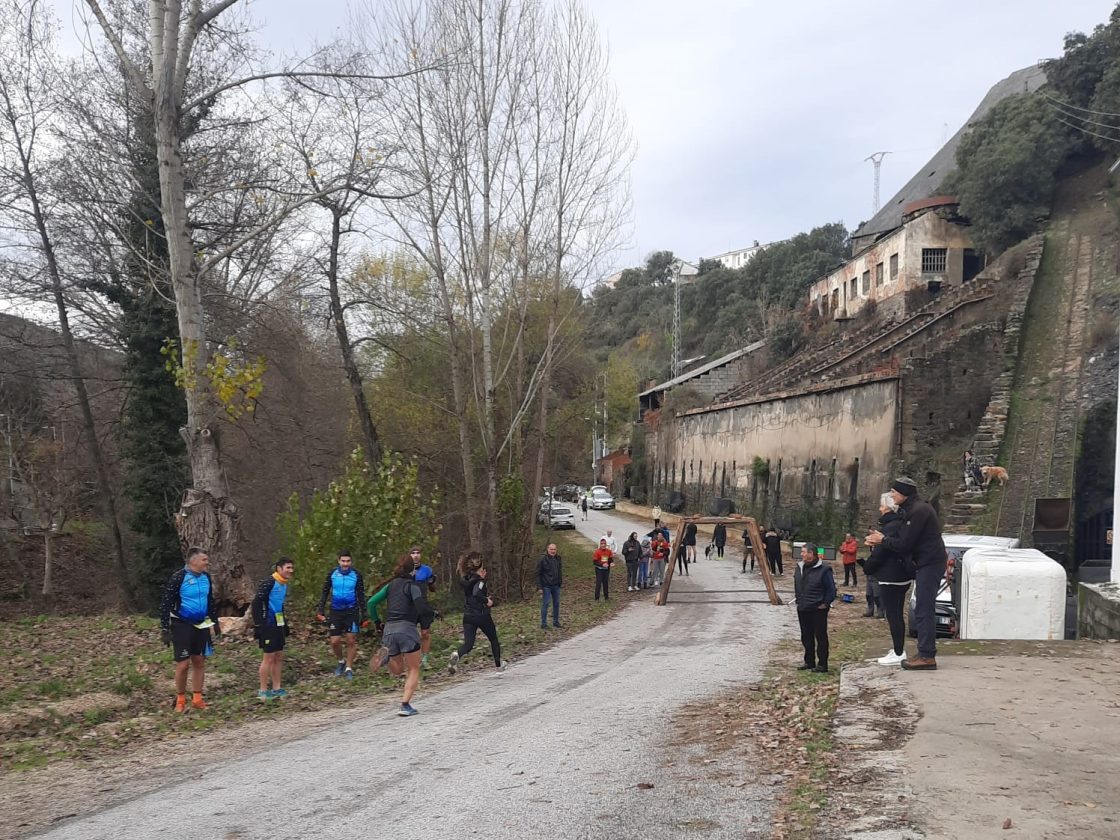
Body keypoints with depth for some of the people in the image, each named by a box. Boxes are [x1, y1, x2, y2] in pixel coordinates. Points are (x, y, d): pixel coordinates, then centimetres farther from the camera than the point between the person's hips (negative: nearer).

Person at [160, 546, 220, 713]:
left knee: (199, 662, 9)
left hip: (201, 625, 6)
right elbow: (166, 604, -14)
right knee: (183, 664, -3)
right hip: (182, 626, -6)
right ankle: (180, 700, 15)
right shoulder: (178, 577, -16)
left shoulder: (206, 577, 4)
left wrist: (215, 622, 19)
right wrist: (165, 629, -16)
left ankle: (197, 698, 20)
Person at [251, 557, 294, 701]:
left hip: (278, 625, 9)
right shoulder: (268, 583, -16)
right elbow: (256, 603, -19)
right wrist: (259, 624, -19)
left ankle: (276, 689, 20)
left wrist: (285, 624, 21)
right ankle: (263, 691, 6)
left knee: (279, 657, 12)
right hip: (268, 626, -9)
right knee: (268, 657, -3)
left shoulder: (284, 584, 12)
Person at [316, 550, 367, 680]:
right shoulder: (332, 574, -1)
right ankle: (341, 661, 27)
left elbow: (361, 595, 2)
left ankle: (349, 668, 15)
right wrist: (320, 610, 0)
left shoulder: (356, 575, -4)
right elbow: (324, 592, 8)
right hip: (336, 611, 1)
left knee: (351, 640, 0)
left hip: (351, 611, -1)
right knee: (334, 641, 0)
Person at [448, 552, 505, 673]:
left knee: (468, 644, -1)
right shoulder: (479, 581, -16)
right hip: (482, 616, -5)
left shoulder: (466, 580, 7)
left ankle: (457, 654, -33)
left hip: (468, 616, 5)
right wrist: (487, 601, -19)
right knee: (494, 640, 18)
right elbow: (476, 594, -33)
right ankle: (498, 664, 30)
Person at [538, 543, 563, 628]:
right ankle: (543, 623, 7)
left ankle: (556, 621, 23)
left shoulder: (558, 559, 5)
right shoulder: (542, 559, -12)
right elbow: (538, 574, -9)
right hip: (546, 586, -5)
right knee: (545, 604, -1)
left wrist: (561, 582, 10)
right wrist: (540, 587, -12)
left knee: (556, 603, 11)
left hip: (556, 586, 5)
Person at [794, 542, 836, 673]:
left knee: (821, 636, 1)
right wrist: (798, 599, 14)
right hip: (803, 609, 7)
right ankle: (809, 662, 25)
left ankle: (822, 665, 8)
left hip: (818, 610, -7)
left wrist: (825, 604, -11)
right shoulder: (800, 567, 8)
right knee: (806, 637, 14)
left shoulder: (824, 569, -14)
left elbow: (831, 589, -10)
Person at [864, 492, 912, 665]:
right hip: (903, 577, 10)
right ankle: (899, 650, 24)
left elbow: (879, 552, -19)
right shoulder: (901, 525, 12)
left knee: (892, 615, -5)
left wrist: (867, 568, -2)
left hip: (890, 578, -10)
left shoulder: (889, 527, -20)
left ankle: (898, 654, -2)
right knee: (897, 614, 17)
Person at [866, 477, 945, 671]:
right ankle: (925, 653, 16)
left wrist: (883, 540, -4)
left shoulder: (918, 511, -18)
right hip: (925, 563, 10)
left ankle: (927, 657, -9)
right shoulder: (910, 509, 14)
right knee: (923, 610, 12)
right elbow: (903, 538, 17)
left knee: (924, 611, -10)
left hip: (930, 564, -10)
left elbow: (905, 544, -18)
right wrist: (881, 538, 5)